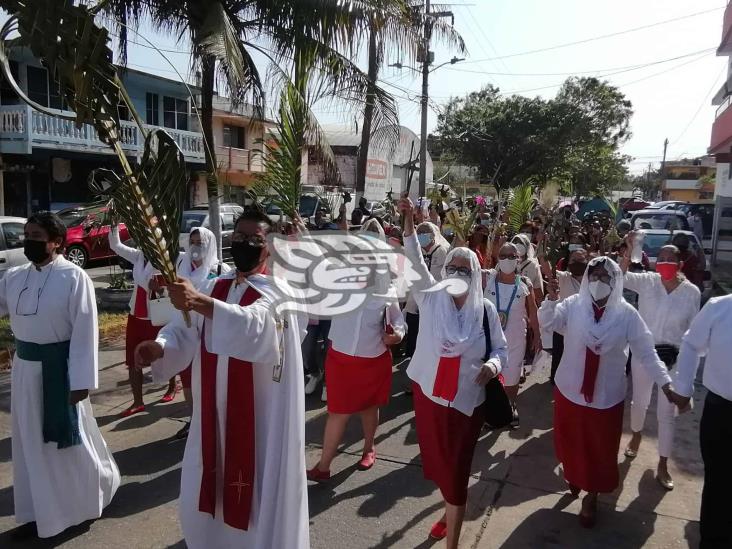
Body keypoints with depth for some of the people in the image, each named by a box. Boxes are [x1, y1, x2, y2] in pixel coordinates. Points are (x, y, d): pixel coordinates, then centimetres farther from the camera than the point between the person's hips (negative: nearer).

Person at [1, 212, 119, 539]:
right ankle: (37, 511, 35)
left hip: (59, 368, -6)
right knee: (30, 442, 16)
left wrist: (82, 380, -16)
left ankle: (90, 499, 35)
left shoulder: (74, 278, -15)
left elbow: (84, 332, -15)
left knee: (68, 440, 9)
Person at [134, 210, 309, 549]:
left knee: (259, 496, 6)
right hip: (214, 411, 6)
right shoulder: (214, 287, 8)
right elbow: (185, 332, 0)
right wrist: (160, 347, -23)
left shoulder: (277, 290, -12)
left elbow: (254, 325, -34)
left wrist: (199, 302, -47)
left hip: (260, 415, -6)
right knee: (204, 493, 21)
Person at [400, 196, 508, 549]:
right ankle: (450, 508, 50)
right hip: (429, 394, 2)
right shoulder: (431, 297, -4)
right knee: (436, 461, 20)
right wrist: (408, 220, -20)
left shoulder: (485, 309, -6)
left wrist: (492, 365, -21)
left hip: (467, 400, -2)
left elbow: (501, 349, 1)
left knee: (456, 470, 5)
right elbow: (415, 260, -9)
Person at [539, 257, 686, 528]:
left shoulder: (627, 314, -10)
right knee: (570, 444, 18)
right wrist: (551, 299, -33)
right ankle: (573, 477, 48)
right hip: (570, 390, 1)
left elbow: (646, 352, -7)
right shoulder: (573, 305, -8)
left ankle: (591, 497, 37)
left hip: (607, 396, 0)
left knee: (601, 450, 13)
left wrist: (667, 385, -14)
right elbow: (546, 322, -17)